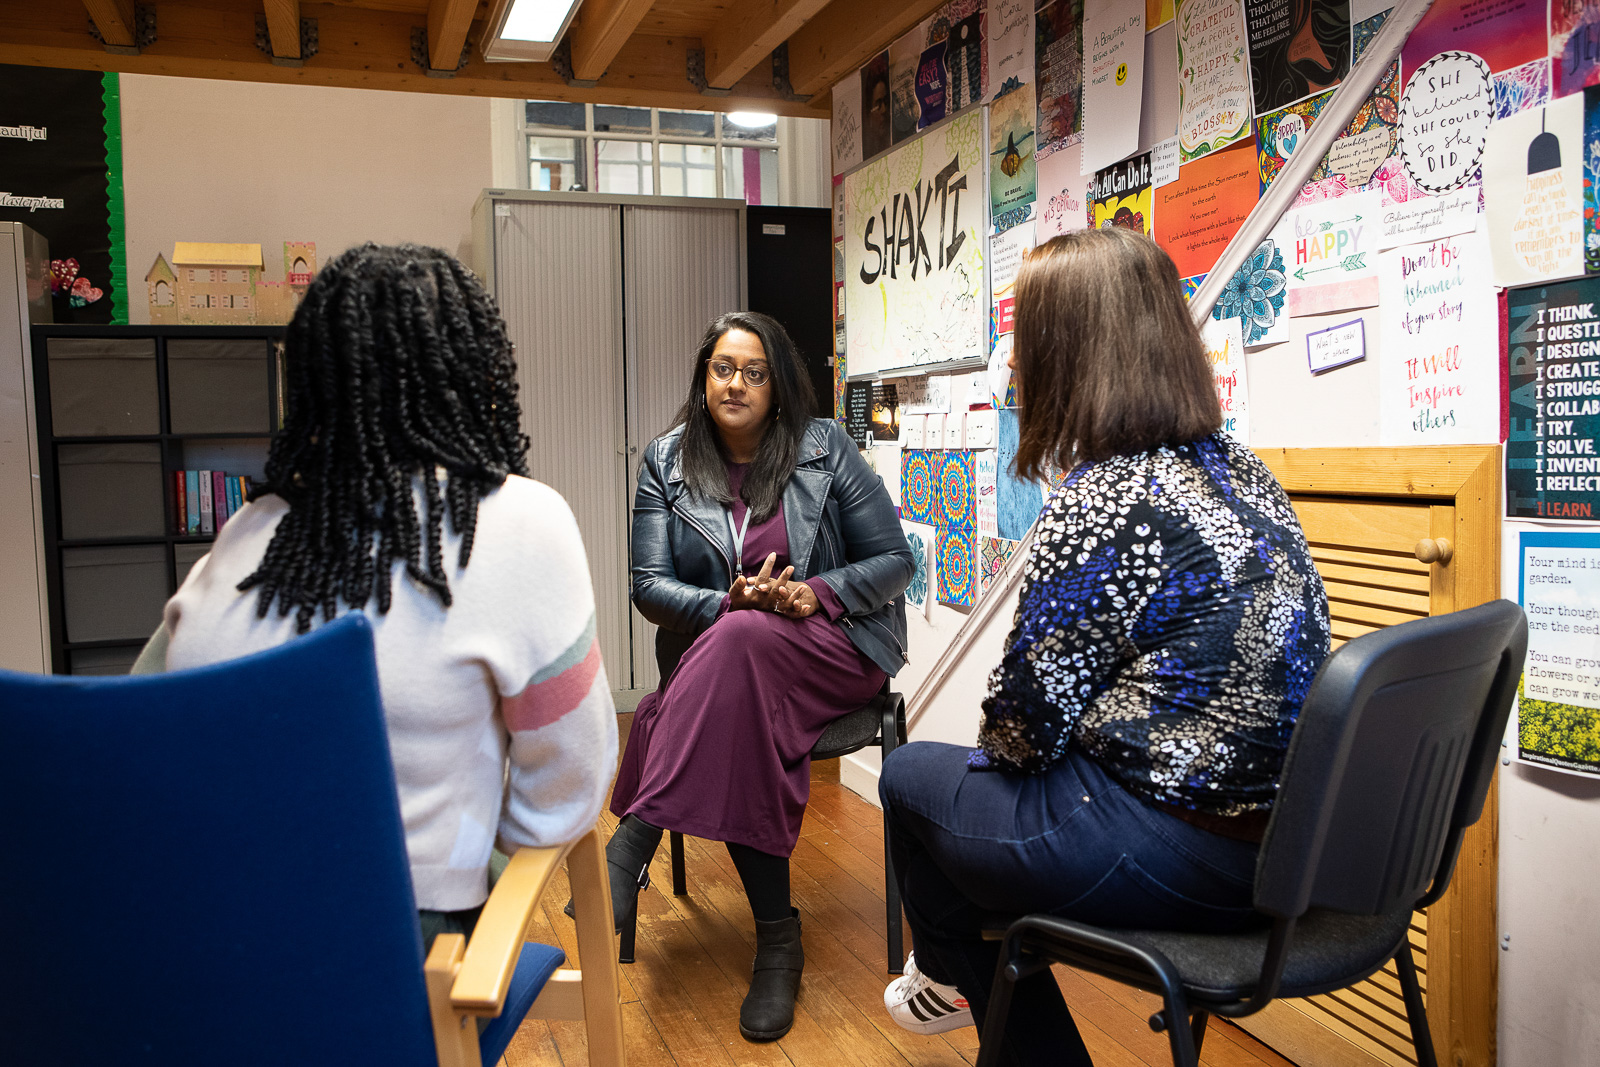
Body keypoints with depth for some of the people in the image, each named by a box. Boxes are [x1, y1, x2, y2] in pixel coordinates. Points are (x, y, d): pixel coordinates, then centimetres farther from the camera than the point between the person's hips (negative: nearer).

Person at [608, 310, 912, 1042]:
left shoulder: (825, 450, 1)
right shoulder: (666, 463, 6)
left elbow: (894, 560, 2)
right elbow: (649, 584, 0)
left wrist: (818, 592, -17)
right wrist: (729, 600, -20)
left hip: (832, 644, -1)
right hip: (714, 653, 2)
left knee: (742, 641, -36)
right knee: (740, 730, -33)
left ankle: (633, 842, -34)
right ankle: (776, 936, -21)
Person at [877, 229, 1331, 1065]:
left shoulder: (1101, 504, -21)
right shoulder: (1242, 471, 5)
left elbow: (1024, 724, -16)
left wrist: (995, 746, 8)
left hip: (1177, 855, -8)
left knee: (912, 775, 13)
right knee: (978, 778, 24)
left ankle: (950, 979, 41)